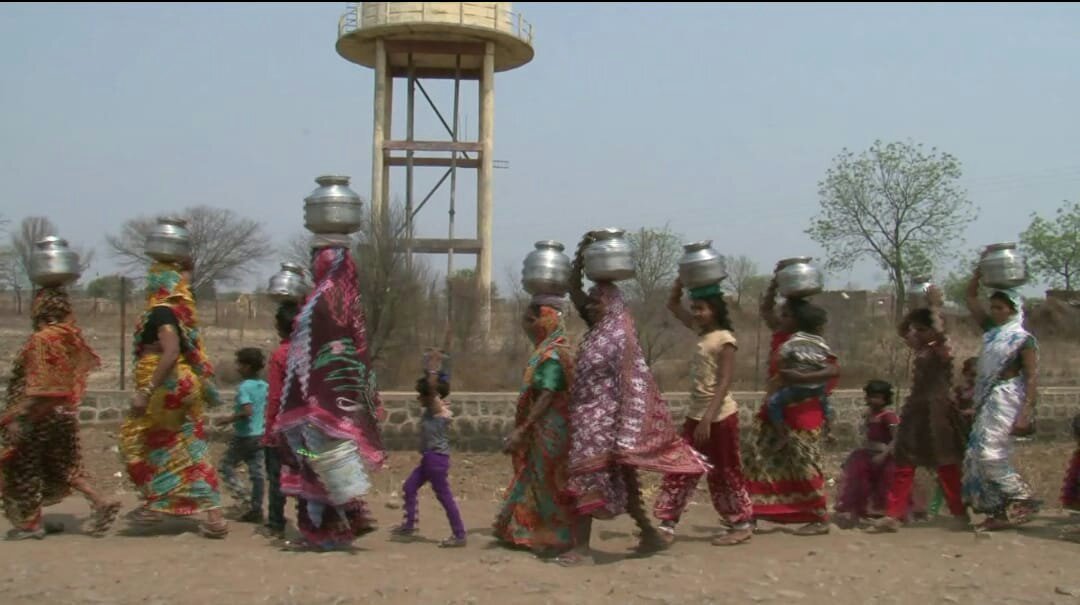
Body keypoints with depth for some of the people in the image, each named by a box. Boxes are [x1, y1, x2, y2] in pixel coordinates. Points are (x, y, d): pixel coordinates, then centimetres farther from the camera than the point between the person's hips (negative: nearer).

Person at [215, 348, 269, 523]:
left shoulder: (244, 387, -16)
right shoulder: (264, 386, 6)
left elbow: (247, 411, -26)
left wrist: (229, 419, -14)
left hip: (244, 436, -7)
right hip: (260, 435, 7)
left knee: (225, 466, 8)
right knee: (257, 472, 7)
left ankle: (245, 498, -2)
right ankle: (256, 510, 10)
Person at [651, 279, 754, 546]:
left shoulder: (725, 339, -14)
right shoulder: (701, 332, 8)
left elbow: (724, 383, -19)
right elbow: (673, 304, 16)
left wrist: (708, 418, -25)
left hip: (720, 416, -8)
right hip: (695, 414, 8)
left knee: (725, 473, 4)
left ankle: (742, 525, 18)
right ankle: (666, 524, 7)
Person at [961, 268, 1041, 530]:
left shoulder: (1023, 339, -5)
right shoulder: (992, 332, 14)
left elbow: (1032, 377, -11)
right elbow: (970, 297, 18)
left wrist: (1026, 413, -20)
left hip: (1006, 400, -8)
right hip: (987, 401, 8)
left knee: (990, 454, -15)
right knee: (976, 456, 3)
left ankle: (1023, 502, -3)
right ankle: (998, 509, 9)